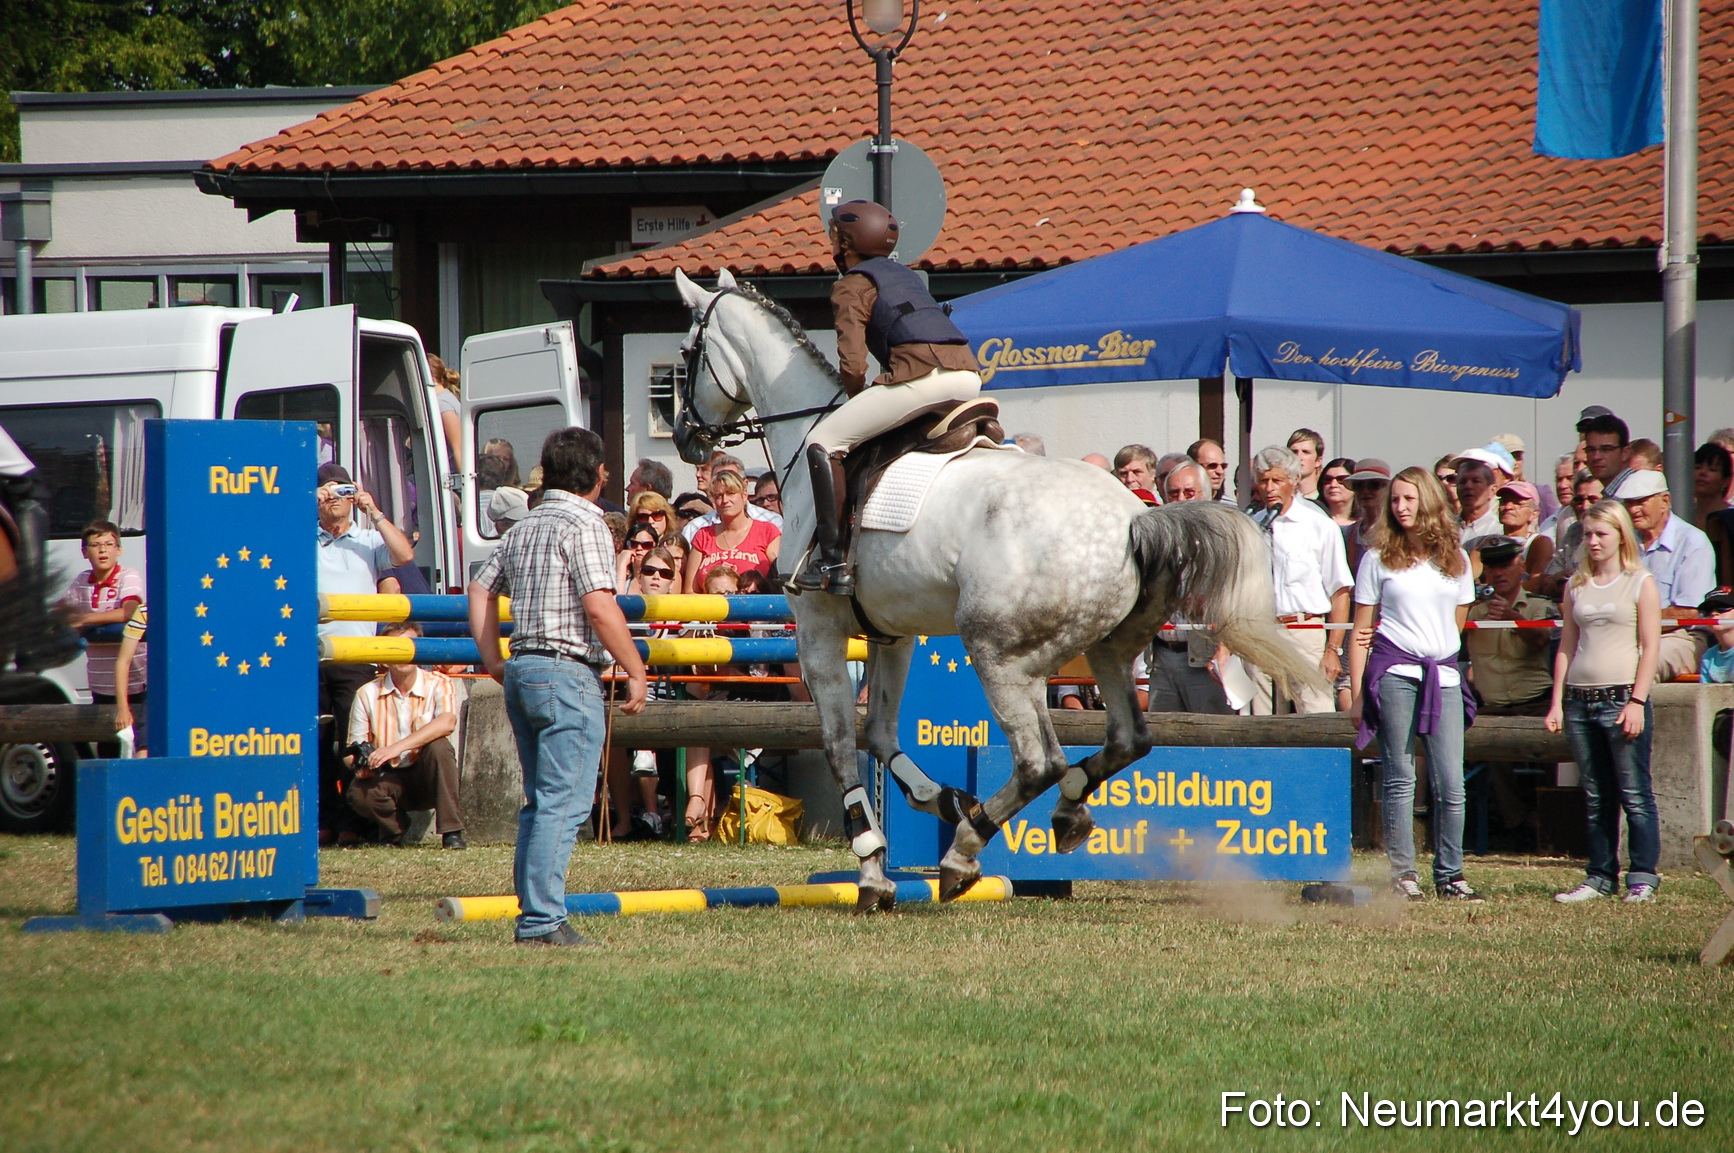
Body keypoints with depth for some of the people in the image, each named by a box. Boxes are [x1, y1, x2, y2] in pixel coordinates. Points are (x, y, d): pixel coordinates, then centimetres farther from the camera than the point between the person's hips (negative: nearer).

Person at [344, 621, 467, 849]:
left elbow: (447, 723, -29)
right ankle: (396, 827, 2)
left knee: (439, 746, -31)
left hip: (426, 778, -1)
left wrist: (396, 748, -38)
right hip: (387, 778, 1)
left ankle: (452, 832, -23)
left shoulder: (437, 684, -8)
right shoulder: (368, 694, -3)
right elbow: (352, 751, -2)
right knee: (358, 793, -31)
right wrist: (359, 762, -29)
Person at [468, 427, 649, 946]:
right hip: (569, 673, -9)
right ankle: (543, 920, -14)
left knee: (541, 802, 14)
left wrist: (493, 662, 19)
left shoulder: (524, 529, 16)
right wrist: (637, 672, -11)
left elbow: (481, 590, 19)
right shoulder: (584, 525, -9)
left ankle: (532, 916, 14)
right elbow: (600, 607, -17)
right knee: (564, 803, -9)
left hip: (522, 670, 9)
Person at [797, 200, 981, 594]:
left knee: (824, 441, -1)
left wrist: (859, 401, 16)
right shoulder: (906, 277, 31)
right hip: (969, 373, 8)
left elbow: (852, 365, -4)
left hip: (921, 375, -8)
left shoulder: (852, 286, 7)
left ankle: (832, 561, -10)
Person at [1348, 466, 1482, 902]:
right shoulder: (1379, 559, 6)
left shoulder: (1455, 559, 12)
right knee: (1400, 779, -2)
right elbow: (1361, 631, 5)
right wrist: (1356, 692, -2)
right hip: (1394, 674, -2)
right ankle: (1401, 873, 1)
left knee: (1451, 784, -3)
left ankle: (1449, 874, 4)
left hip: (1443, 677, 2)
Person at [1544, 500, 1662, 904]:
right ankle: (1601, 875, 13)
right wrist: (1557, 702, 7)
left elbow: (1650, 647, -4)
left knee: (1634, 795, -5)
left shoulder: (1641, 584, 1)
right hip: (1580, 701, 5)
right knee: (1595, 797, 8)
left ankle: (1643, 877, -1)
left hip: (1622, 698, -5)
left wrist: (1637, 702, -12)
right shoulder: (1576, 586, 14)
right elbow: (1567, 647, 15)